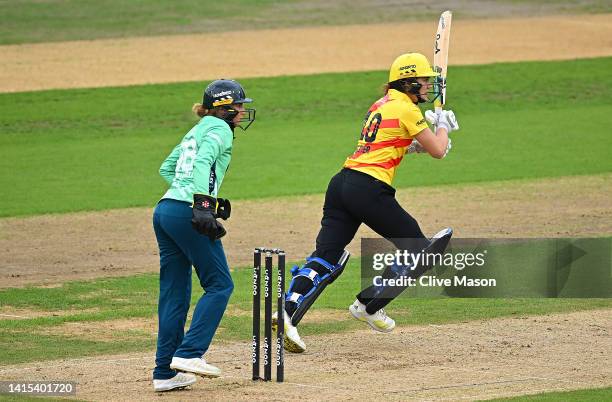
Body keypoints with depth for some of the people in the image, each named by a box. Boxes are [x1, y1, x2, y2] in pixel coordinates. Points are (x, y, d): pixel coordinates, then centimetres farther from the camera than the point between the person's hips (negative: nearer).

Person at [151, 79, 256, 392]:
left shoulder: (196, 131, 25)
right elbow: (203, 163, -20)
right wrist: (202, 204, -29)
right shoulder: (219, 128, -2)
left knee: (174, 293, 9)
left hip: (164, 211, 9)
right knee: (219, 284, -2)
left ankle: (165, 372, 8)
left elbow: (166, 168, 30)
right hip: (187, 212, -9)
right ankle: (188, 354, -13)